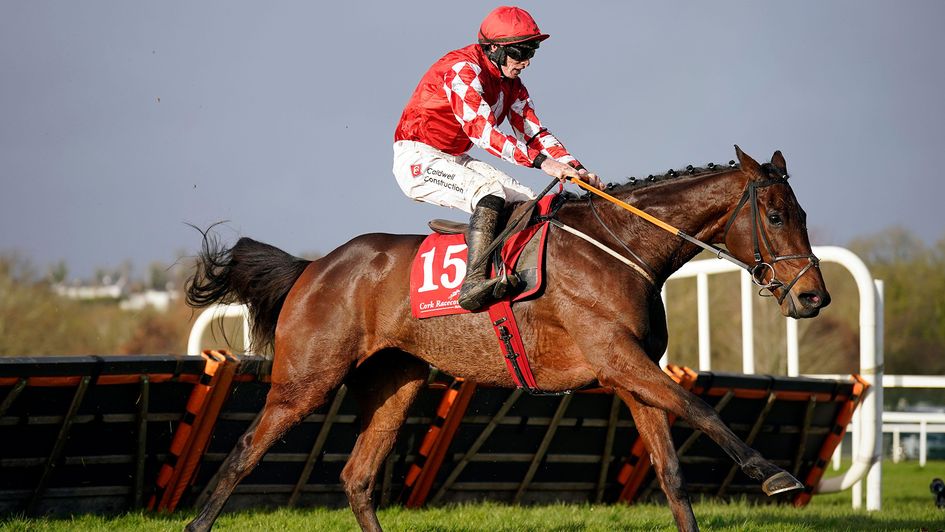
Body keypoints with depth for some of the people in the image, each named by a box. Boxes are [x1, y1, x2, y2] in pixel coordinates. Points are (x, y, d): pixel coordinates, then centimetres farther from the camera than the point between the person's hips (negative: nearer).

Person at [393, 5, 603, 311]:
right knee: (490, 189, -32)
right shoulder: (462, 69, -22)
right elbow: (481, 129, -33)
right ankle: (474, 283, -43)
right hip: (418, 160, -10)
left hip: (455, 161, 10)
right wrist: (541, 161, -39)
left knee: (529, 203, -3)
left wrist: (575, 168, -10)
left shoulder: (511, 85, 8)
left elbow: (533, 132, 8)